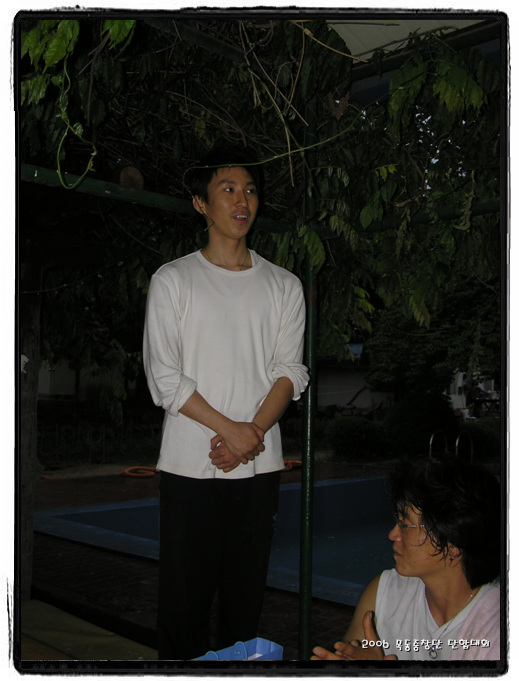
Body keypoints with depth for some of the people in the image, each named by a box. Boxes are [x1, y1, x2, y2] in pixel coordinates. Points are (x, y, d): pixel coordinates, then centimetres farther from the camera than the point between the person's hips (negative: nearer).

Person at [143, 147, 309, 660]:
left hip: (260, 464, 2)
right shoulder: (172, 280, 4)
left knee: (246, 588, 8)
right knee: (185, 589, 1)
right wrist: (230, 429, -12)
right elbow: (164, 377, -4)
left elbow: (289, 372, 4)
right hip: (189, 463, -2)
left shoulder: (284, 286, 11)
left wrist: (252, 434, -11)